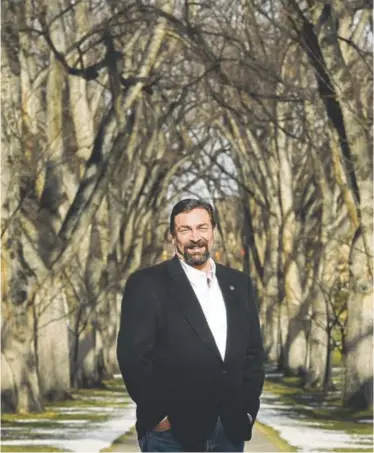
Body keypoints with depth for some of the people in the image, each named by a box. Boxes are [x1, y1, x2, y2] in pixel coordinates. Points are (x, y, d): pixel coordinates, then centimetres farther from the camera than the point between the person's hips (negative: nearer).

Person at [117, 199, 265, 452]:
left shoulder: (239, 284, 12)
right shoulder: (147, 285, -4)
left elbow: (253, 351, 15)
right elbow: (133, 355, -8)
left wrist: (249, 409, 5)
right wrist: (160, 417, -11)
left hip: (230, 431, 5)